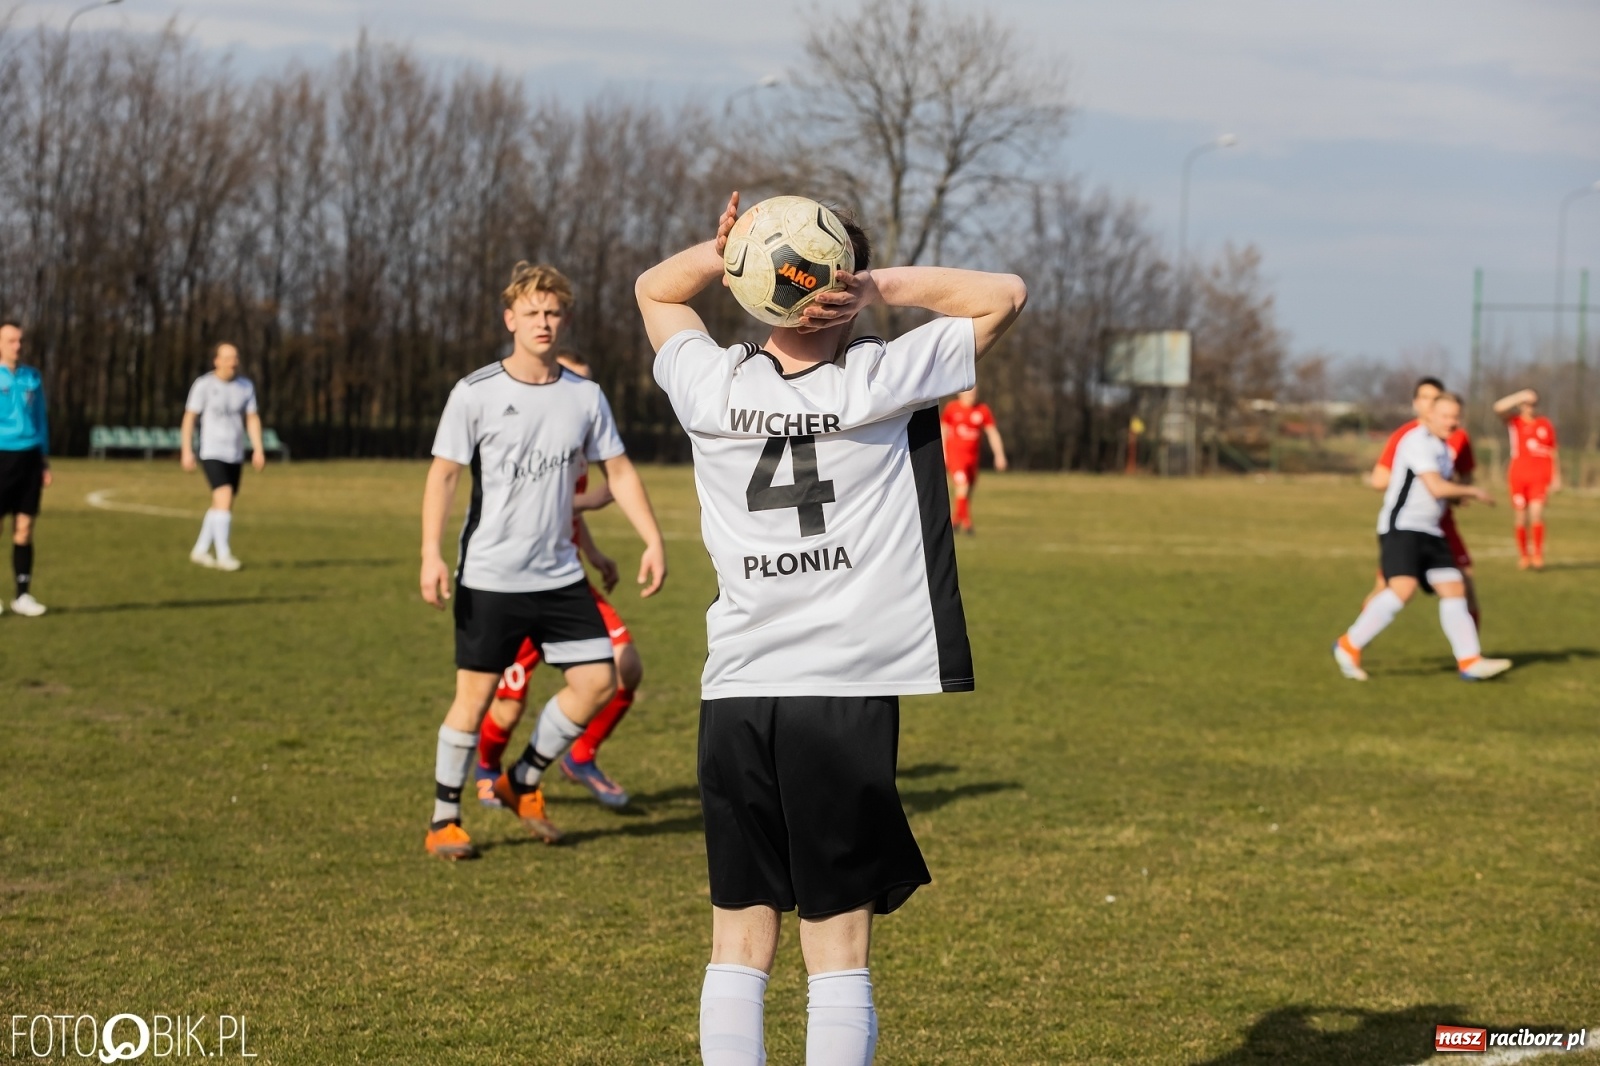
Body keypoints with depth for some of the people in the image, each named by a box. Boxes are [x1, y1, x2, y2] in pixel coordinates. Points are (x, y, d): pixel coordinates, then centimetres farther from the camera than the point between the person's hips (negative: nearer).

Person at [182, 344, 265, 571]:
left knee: (221, 506, 11)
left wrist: (258, 450, -3)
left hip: (235, 456, 6)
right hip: (212, 454, -6)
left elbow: (252, 419, 7)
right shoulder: (203, 385, -7)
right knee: (224, 499, -19)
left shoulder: (246, 386, 6)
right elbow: (189, 417, -4)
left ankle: (200, 550, 25)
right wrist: (187, 451, -10)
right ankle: (224, 555, -17)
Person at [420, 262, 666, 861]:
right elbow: (443, 474, -8)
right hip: (489, 579, -4)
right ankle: (443, 820, 16)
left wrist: (653, 541, 1)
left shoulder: (585, 397, 4)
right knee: (475, 695, 0)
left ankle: (523, 781, 20)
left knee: (598, 683, -2)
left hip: (560, 576, 4)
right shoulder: (475, 394, -7)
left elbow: (618, 472, 10)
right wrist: (431, 554, -18)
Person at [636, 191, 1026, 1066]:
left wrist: (721, 254, 3)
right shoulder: (882, 383, -5)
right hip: (846, 696, -3)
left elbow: (654, 289, 24)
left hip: (733, 698, 3)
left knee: (738, 941, 9)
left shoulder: (713, 387, 3)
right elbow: (1003, 295, 7)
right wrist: (882, 285, -5)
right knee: (838, 951, 0)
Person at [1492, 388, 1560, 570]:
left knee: (1537, 512, -15)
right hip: (1518, 475, 0)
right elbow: (1499, 408, -14)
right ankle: (1523, 555, 15)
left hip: (1540, 476, 0)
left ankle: (1538, 555, -10)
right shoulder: (1514, 421, 6)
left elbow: (1554, 452, 14)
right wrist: (1521, 396, -18)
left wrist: (1556, 478, 13)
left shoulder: (1546, 424, 9)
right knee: (1521, 517, 3)